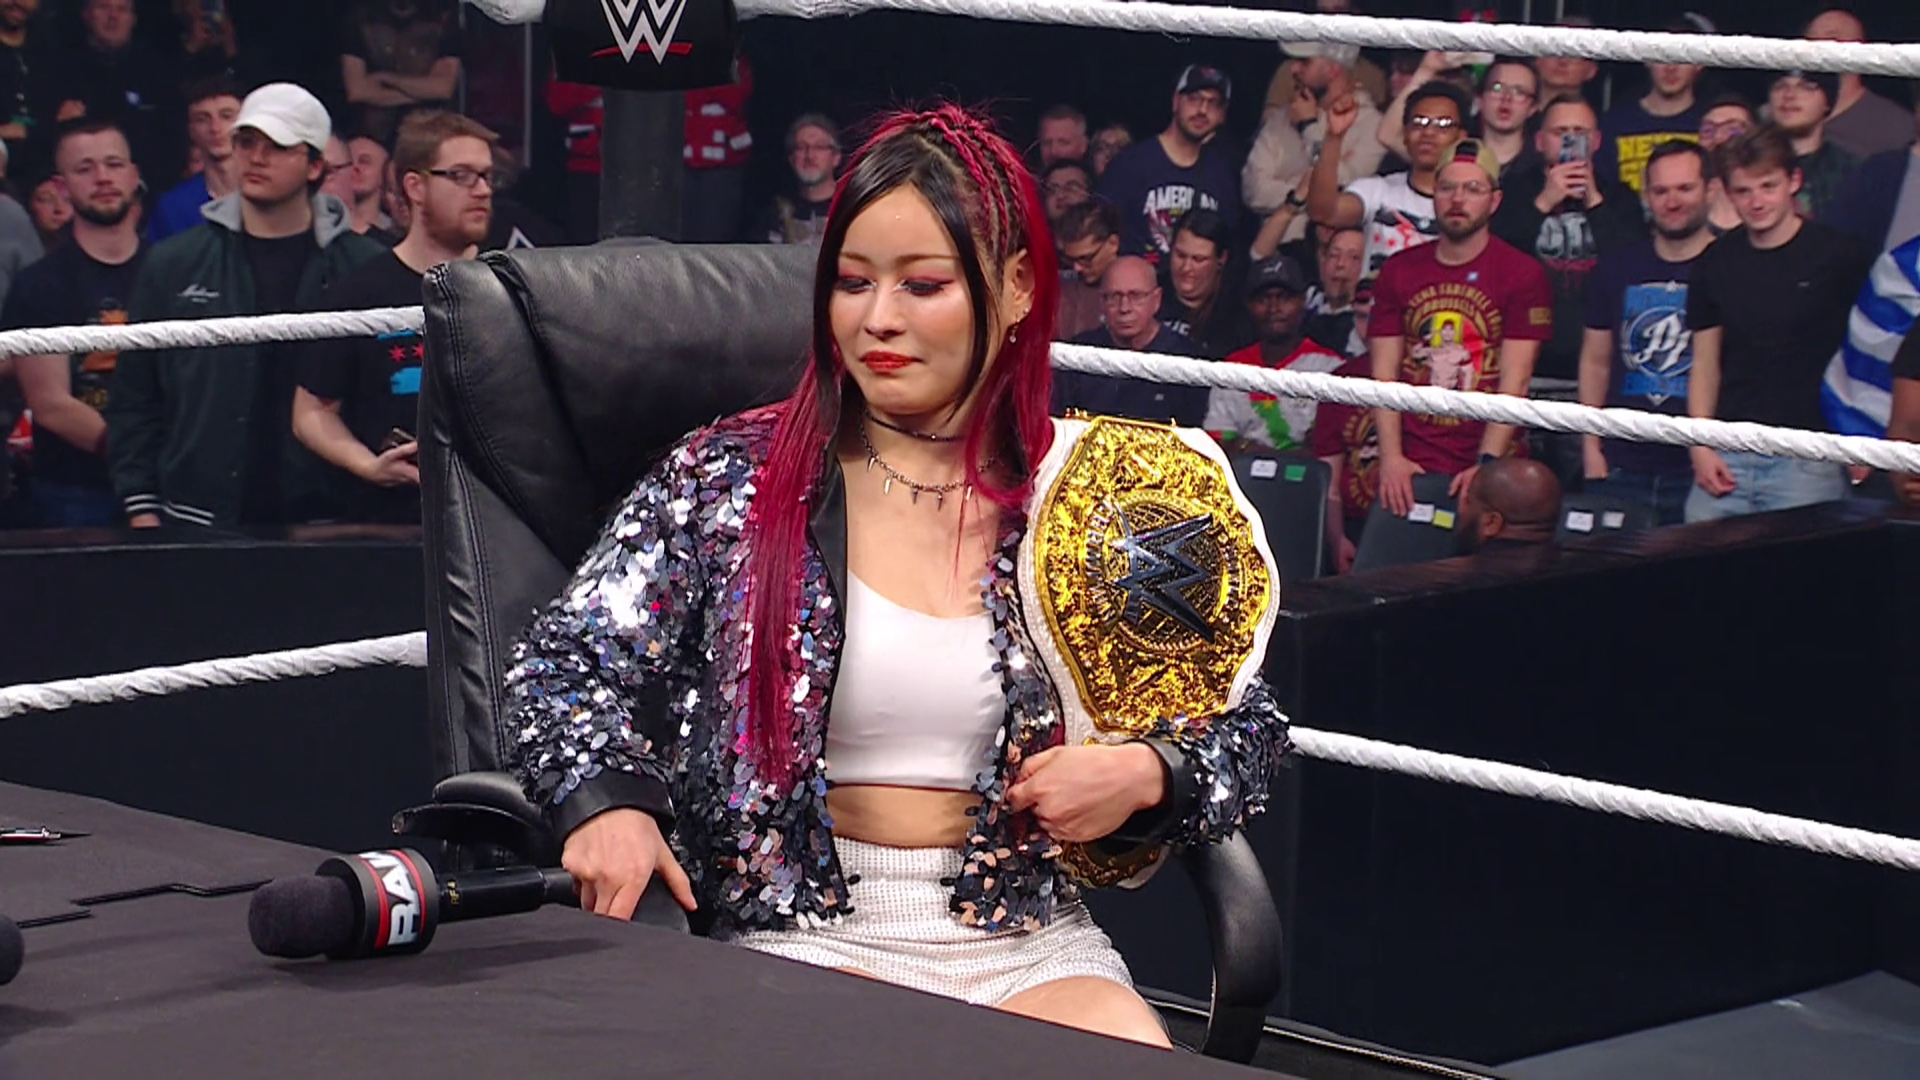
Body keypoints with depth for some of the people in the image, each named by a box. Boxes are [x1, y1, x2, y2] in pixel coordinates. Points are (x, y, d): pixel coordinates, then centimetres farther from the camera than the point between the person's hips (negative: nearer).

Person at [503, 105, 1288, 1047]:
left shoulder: (1093, 500, 7)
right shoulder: (729, 480, 5)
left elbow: (1246, 730, 13)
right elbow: (568, 663, 2)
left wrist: (1145, 774, -9)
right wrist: (604, 796, -20)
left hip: (1032, 946, 2)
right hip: (802, 935, -2)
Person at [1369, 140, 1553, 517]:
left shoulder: (1524, 275, 0)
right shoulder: (1399, 271, 10)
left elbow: (1514, 381, -8)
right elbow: (1385, 373, 4)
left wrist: (1487, 465, -19)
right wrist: (1391, 458, -9)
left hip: (1487, 467, -2)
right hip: (1410, 469, 3)